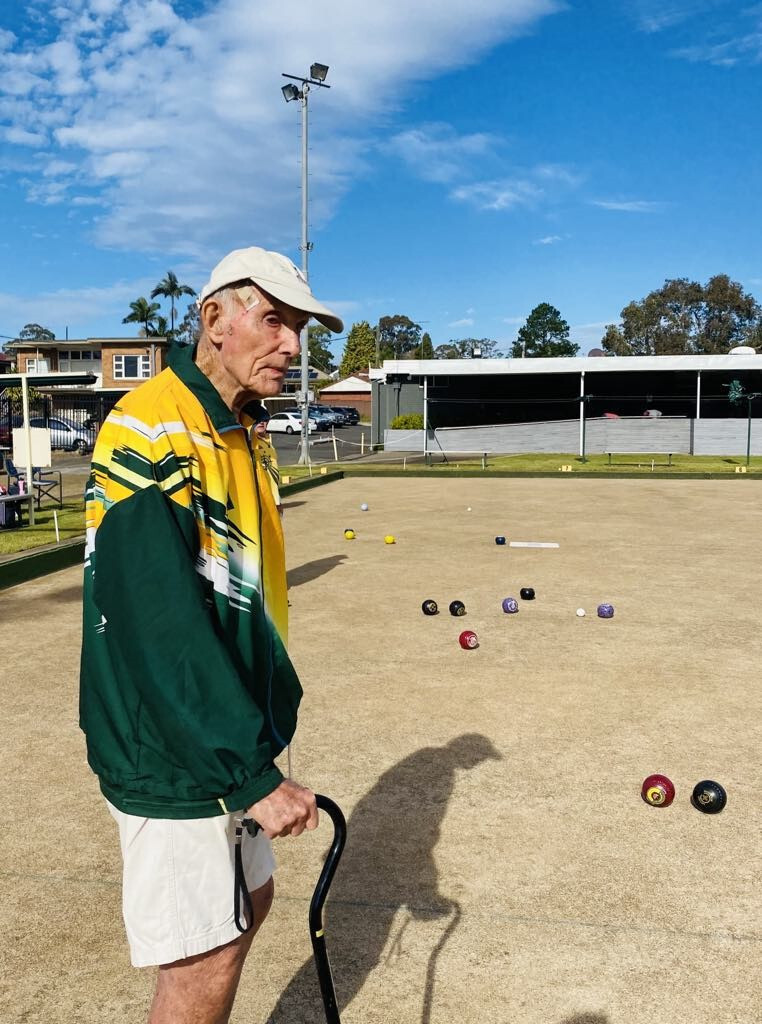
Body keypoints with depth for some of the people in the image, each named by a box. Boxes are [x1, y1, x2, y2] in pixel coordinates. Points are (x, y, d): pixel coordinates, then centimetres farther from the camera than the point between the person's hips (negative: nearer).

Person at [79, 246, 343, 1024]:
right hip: (171, 755, -9)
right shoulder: (151, 427, -21)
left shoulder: (238, 434, 9)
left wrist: (269, 717, 13)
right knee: (206, 959, 2)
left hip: (230, 739, 9)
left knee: (247, 903, 23)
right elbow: (162, 629, -27)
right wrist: (250, 773, -25)